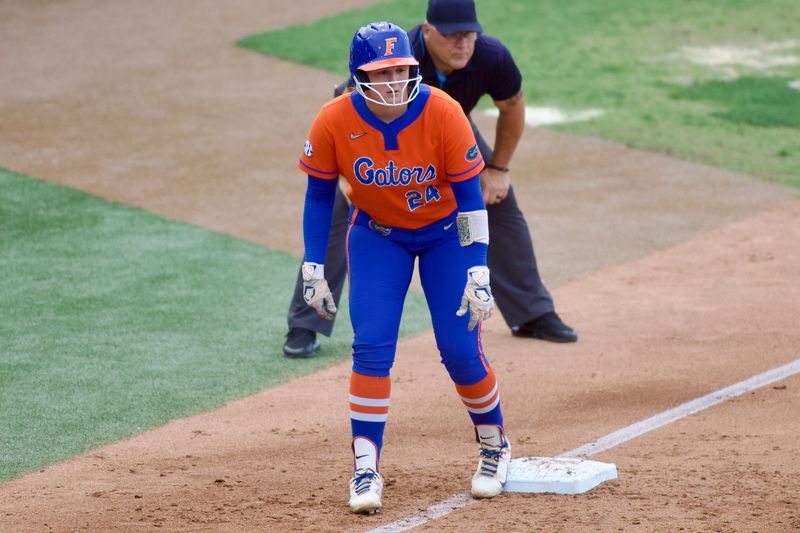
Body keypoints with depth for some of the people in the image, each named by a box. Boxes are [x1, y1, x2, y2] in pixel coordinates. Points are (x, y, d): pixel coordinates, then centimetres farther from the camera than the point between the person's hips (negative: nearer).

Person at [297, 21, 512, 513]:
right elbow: (320, 196, -8)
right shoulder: (335, 122, -23)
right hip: (376, 234, 1)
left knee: (461, 348, -4)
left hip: (445, 233, -1)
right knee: (371, 346, -12)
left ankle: (495, 447, 21)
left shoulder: (443, 113, -28)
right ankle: (366, 469, -4)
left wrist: (478, 274, -23)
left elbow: (470, 197, -20)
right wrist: (313, 271, -9)